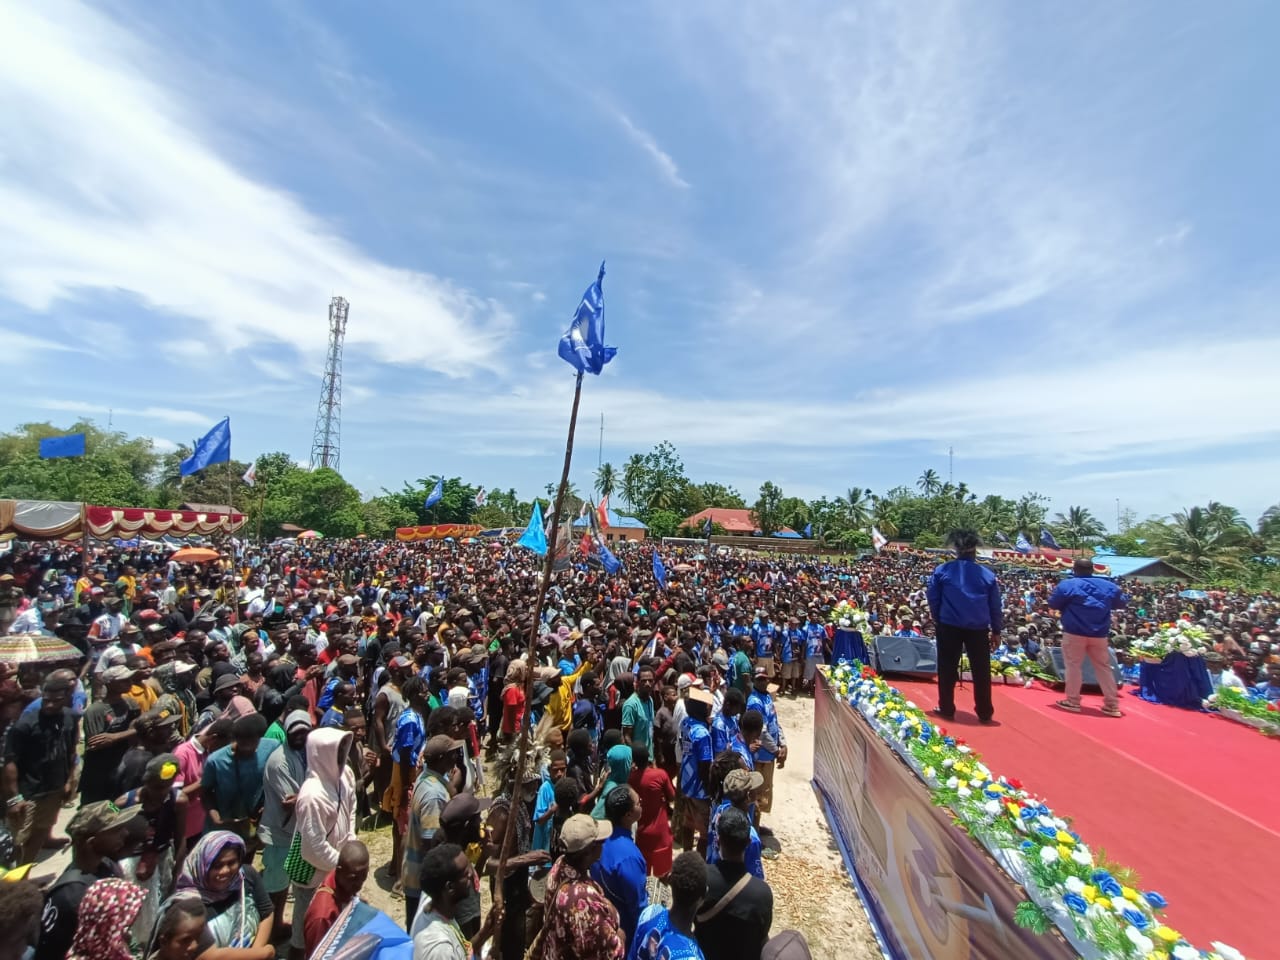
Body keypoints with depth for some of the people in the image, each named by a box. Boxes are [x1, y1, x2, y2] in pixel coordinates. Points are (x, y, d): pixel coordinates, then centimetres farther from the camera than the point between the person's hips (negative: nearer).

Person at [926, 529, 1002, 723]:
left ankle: (946, 709, 16)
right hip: (978, 628, 1)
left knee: (947, 668, 9)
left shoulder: (943, 571, -6)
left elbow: (932, 598, -2)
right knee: (981, 670, 13)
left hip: (949, 626, -1)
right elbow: (996, 606, 4)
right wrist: (996, 631, 13)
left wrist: (938, 620, 12)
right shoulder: (987, 575, -2)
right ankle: (985, 713, 21)